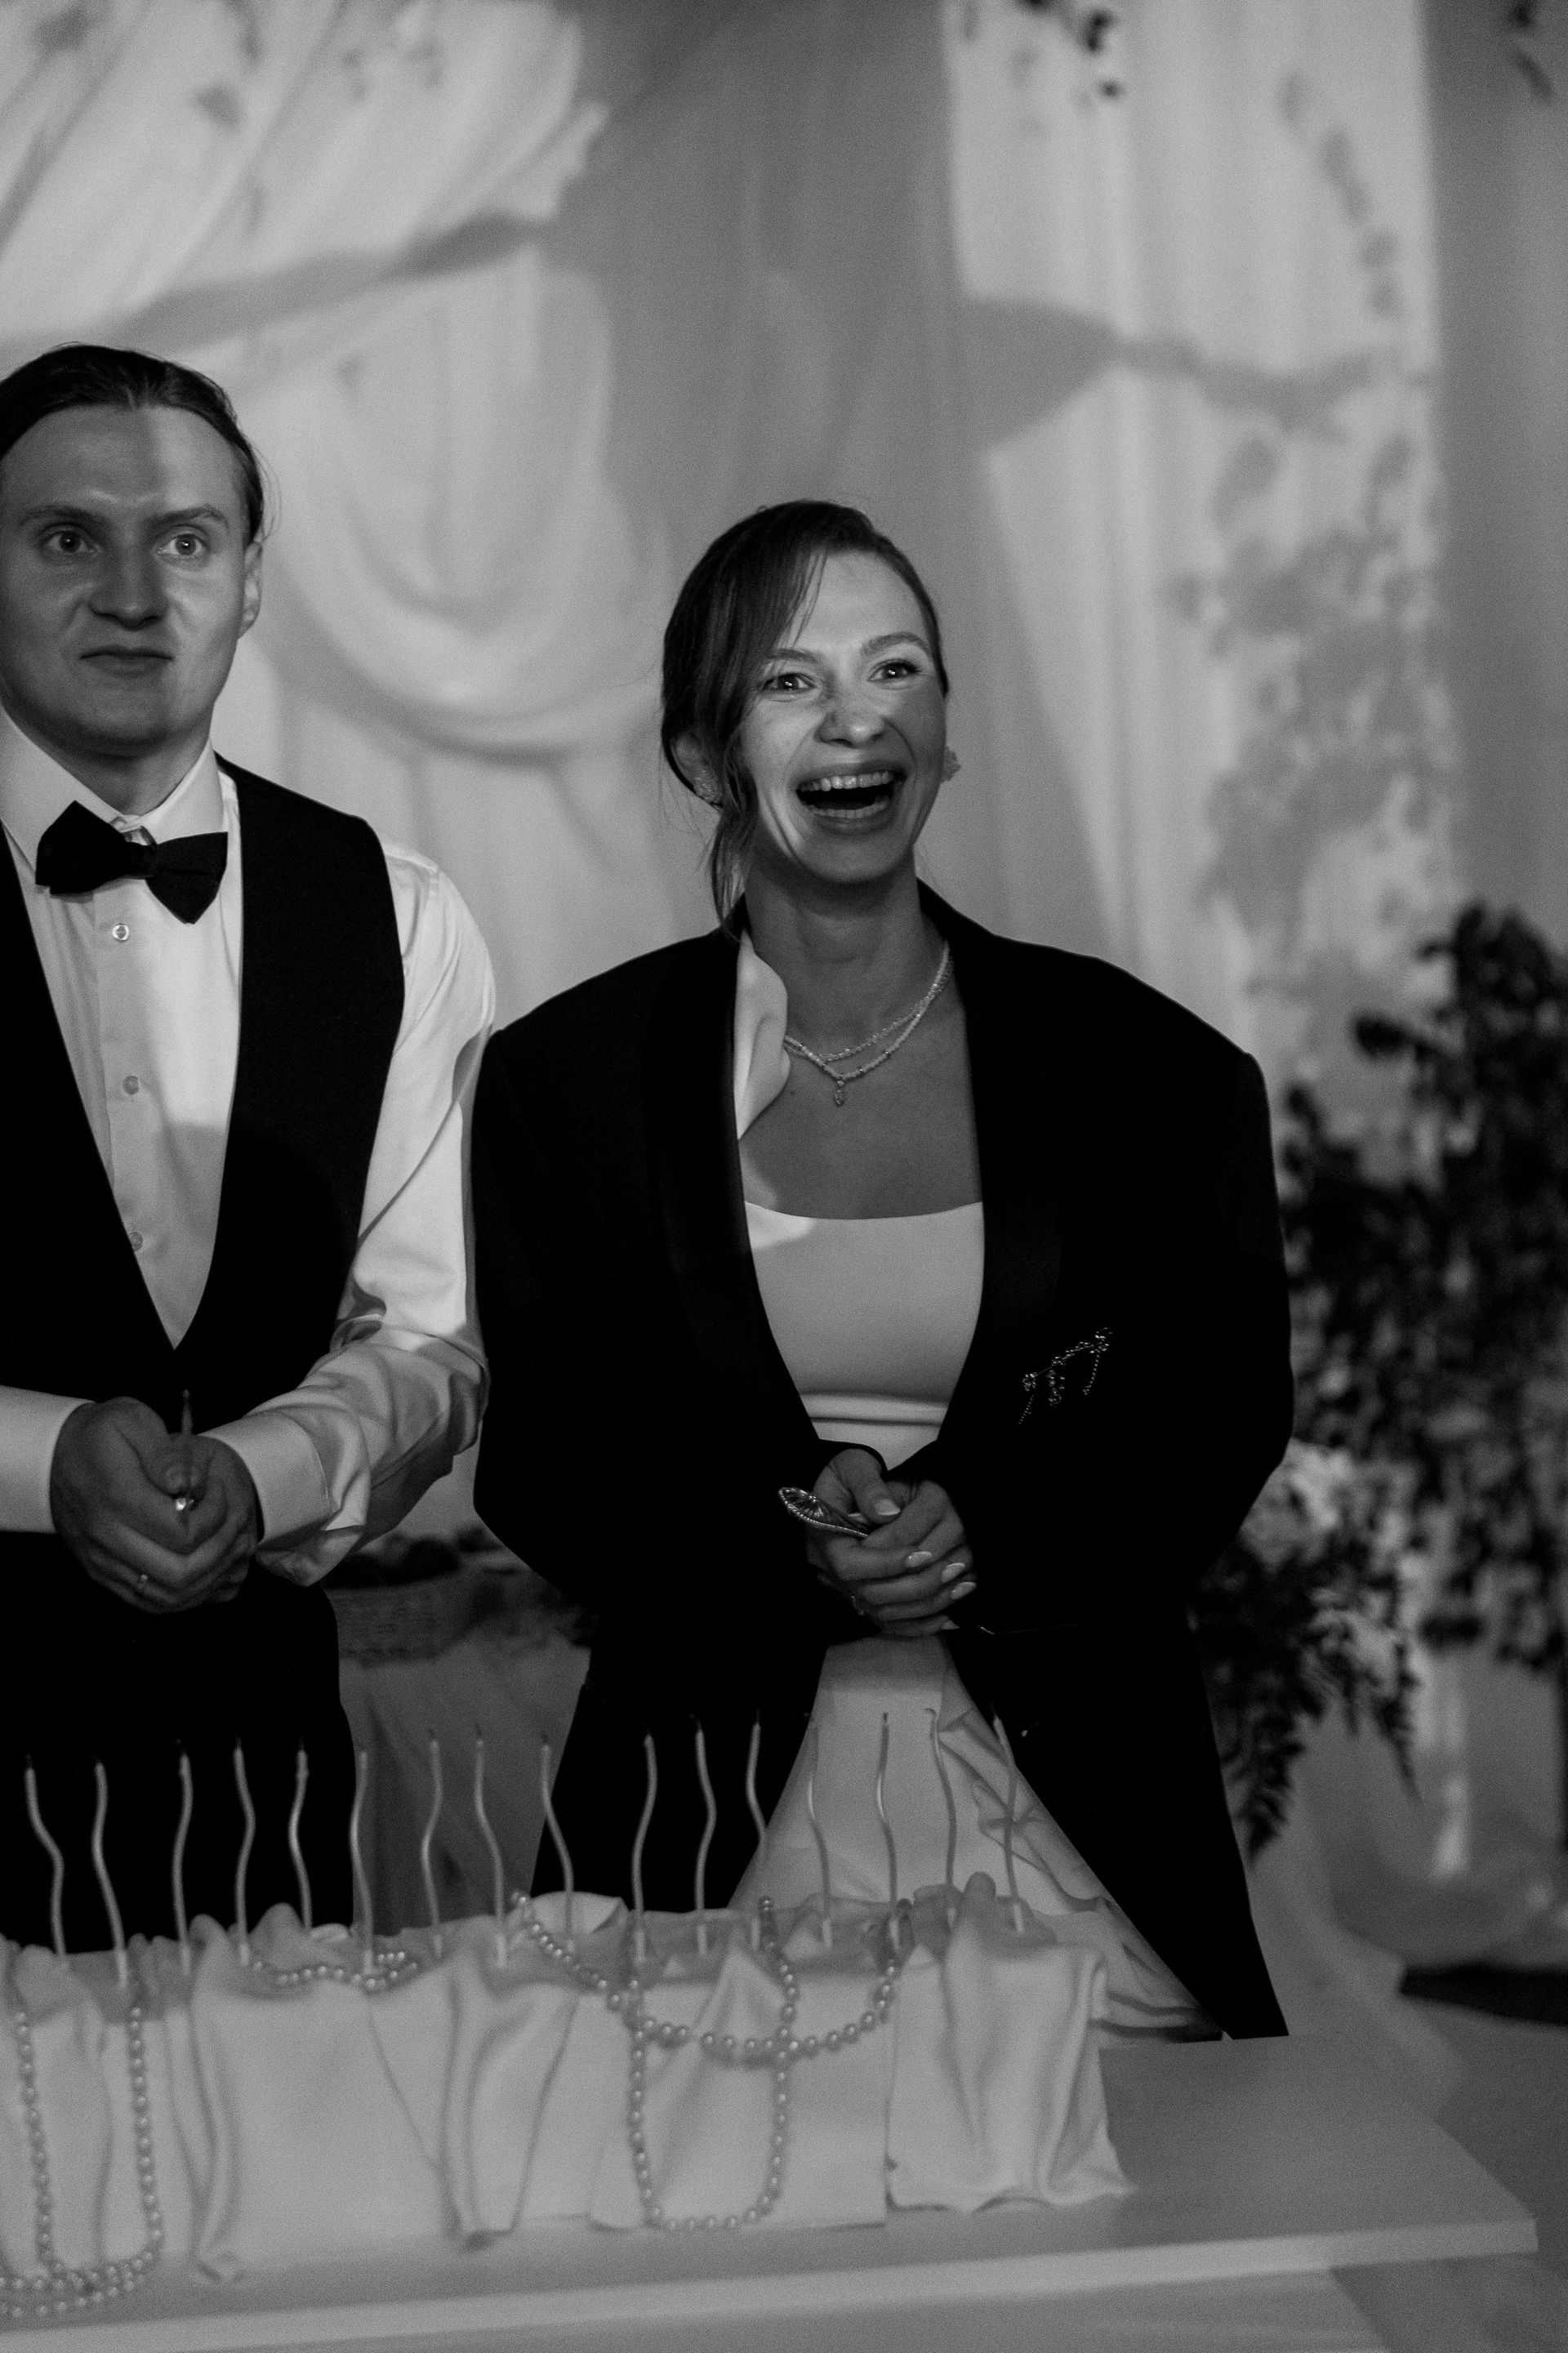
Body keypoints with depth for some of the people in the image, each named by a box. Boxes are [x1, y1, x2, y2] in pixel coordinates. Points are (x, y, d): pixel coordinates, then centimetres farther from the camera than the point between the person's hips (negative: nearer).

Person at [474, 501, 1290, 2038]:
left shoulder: (1136, 1066, 2)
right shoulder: (564, 1082, 3)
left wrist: (988, 1537, -13)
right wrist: (786, 1548, -14)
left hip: (1078, 1794, 1)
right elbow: (540, 1464, 3)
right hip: (718, 1808, 0)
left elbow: (1223, 1420, 4)